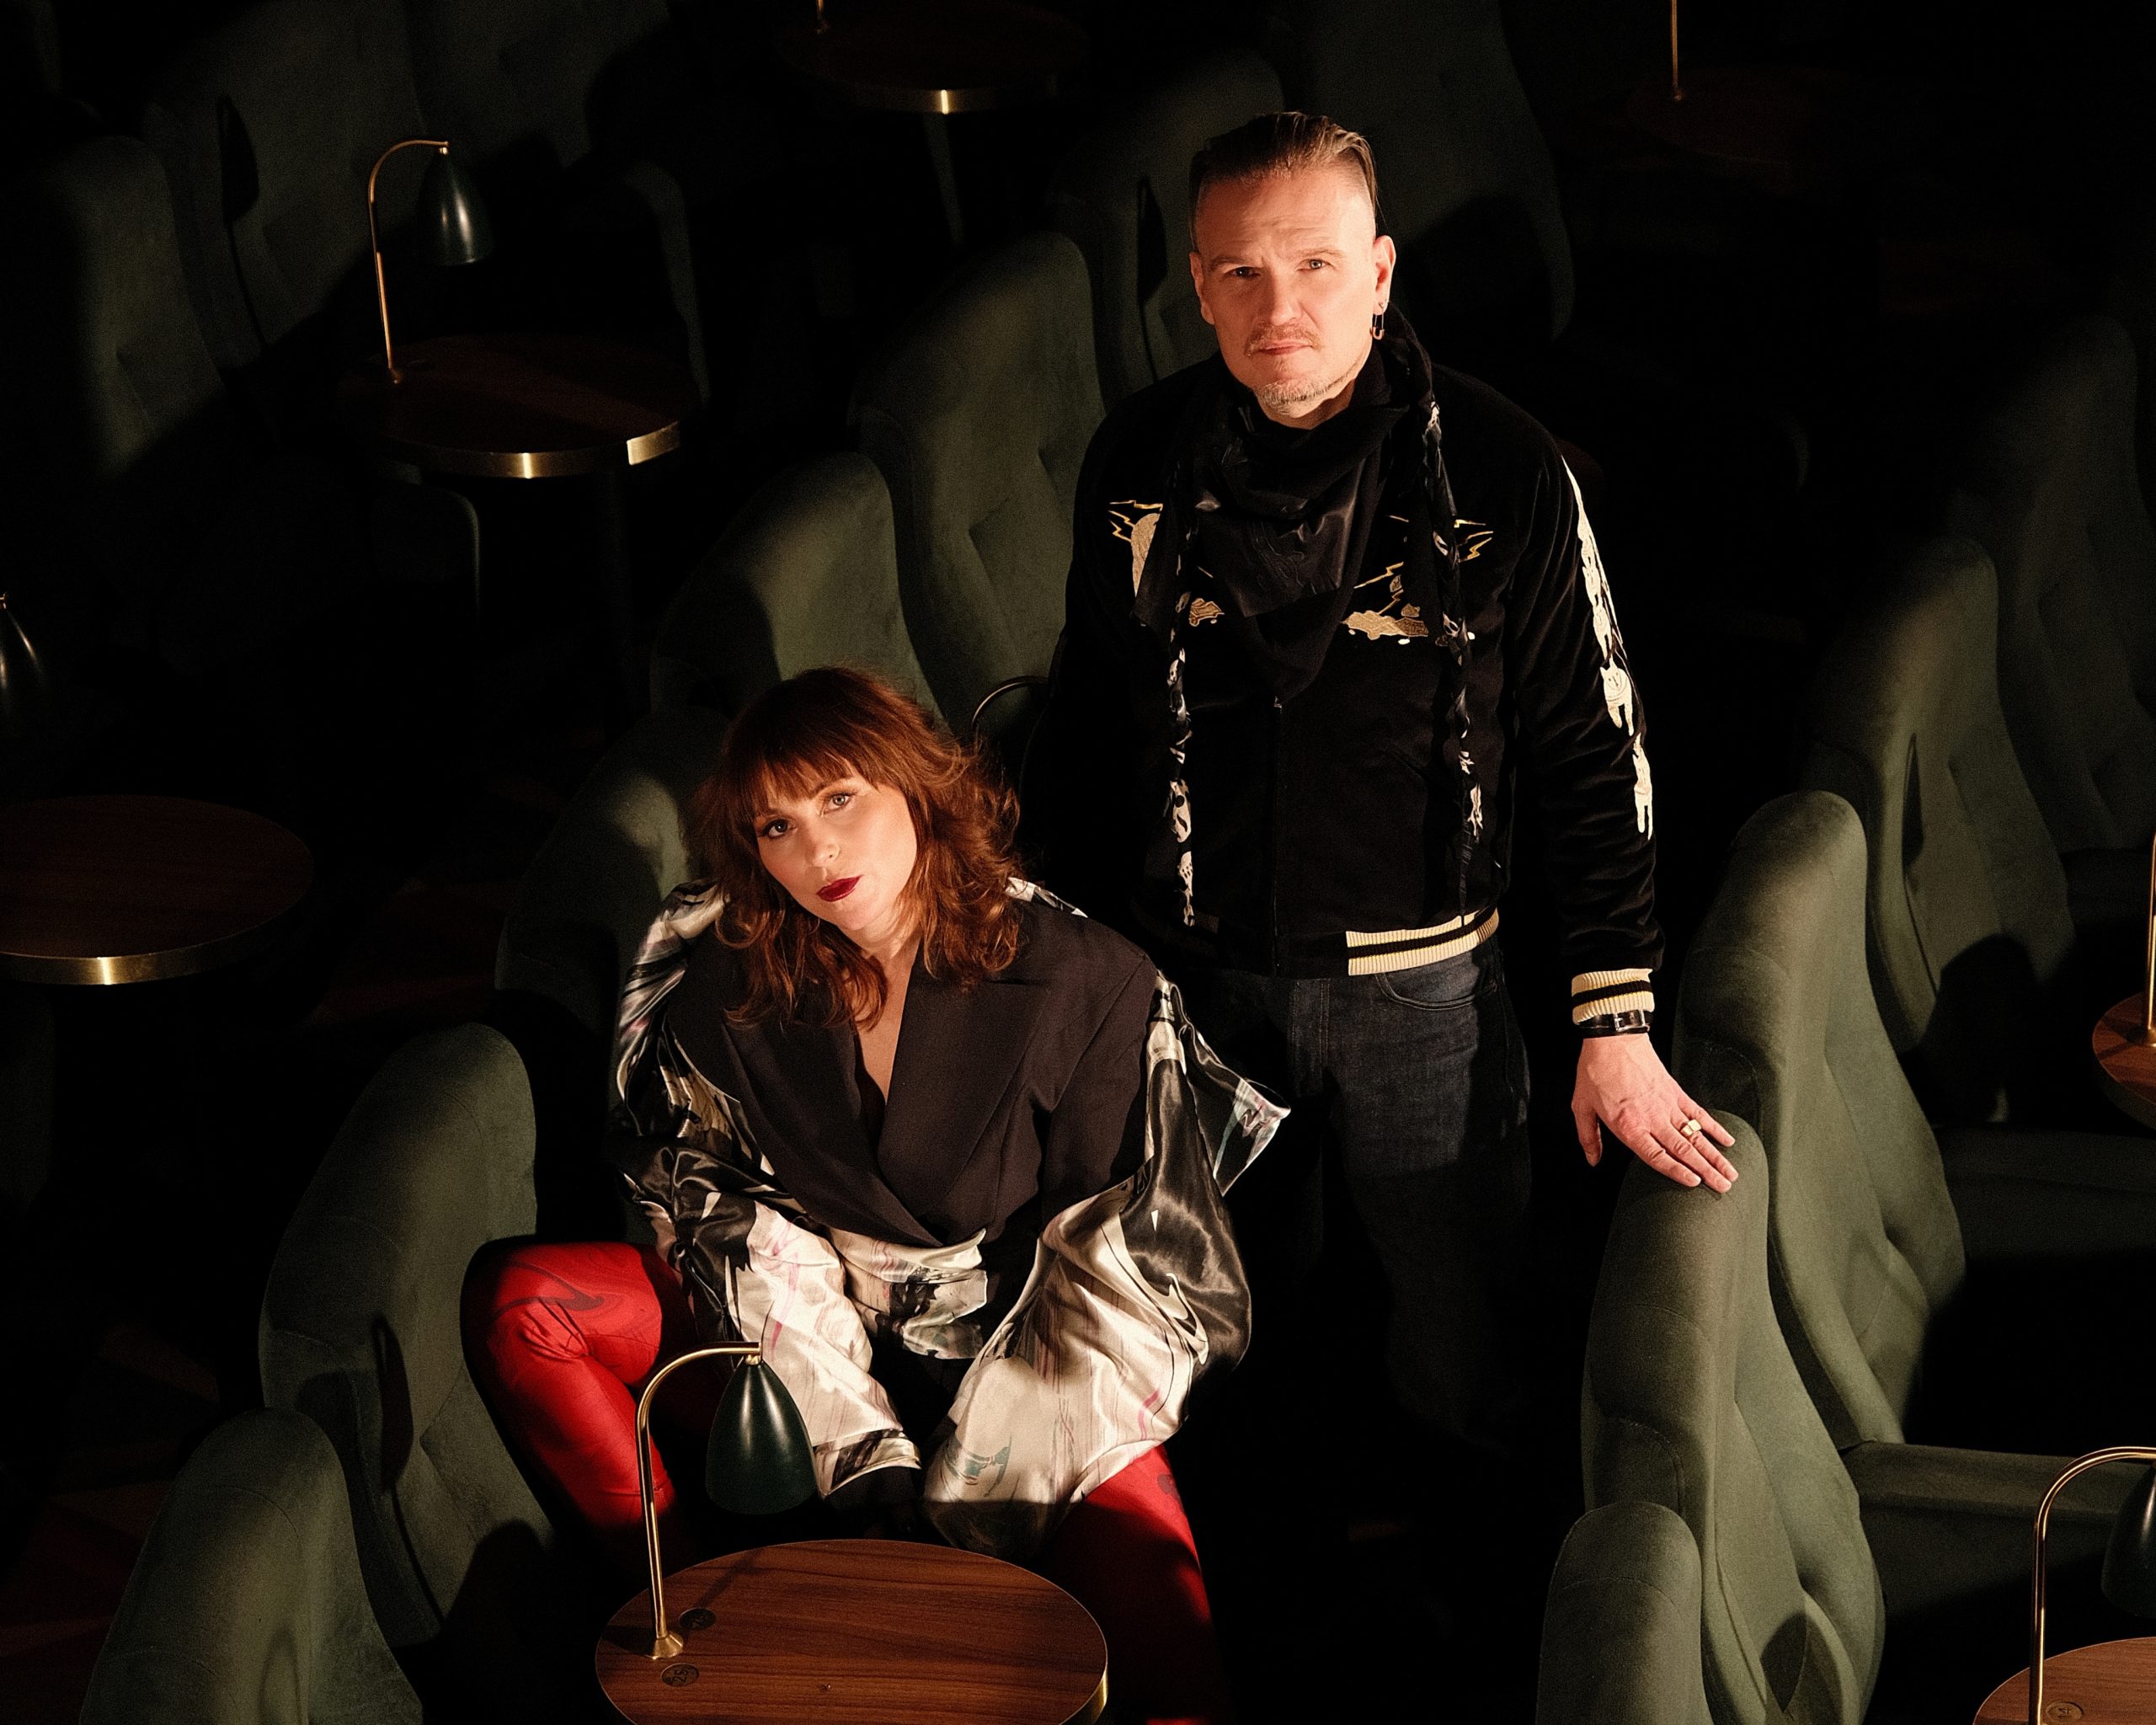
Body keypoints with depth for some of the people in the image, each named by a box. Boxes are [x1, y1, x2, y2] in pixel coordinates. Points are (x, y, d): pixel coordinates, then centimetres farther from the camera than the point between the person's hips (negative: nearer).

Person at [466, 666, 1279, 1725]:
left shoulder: (1084, 981, -13)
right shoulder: (721, 984, -5)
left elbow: (1114, 1256, -10)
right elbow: (725, 1217, -2)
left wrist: (975, 1485, -19)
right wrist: (867, 1467, -15)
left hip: (1017, 1355, -4)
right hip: (806, 1344, 4)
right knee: (522, 1304, -18)